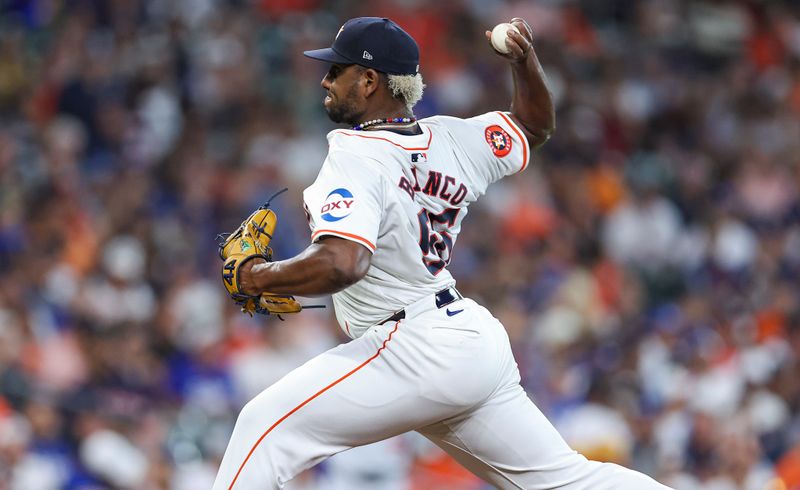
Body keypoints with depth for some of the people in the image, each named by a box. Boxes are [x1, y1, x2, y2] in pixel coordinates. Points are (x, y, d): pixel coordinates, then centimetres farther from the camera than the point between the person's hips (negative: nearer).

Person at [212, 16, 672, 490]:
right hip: (475, 339, 9)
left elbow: (341, 264, -30)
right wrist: (526, 62, 8)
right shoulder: (452, 140, 8)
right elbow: (536, 126, 26)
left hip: (417, 352, -9)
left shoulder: (356, 157, -16)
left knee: (266, 425, -10)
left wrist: (261, 276, -15)